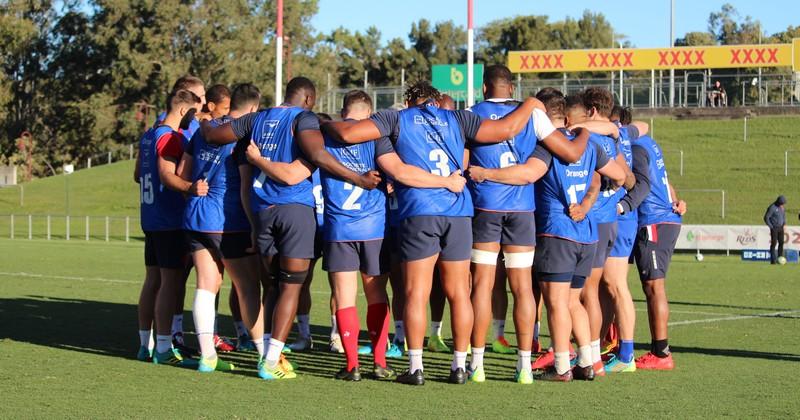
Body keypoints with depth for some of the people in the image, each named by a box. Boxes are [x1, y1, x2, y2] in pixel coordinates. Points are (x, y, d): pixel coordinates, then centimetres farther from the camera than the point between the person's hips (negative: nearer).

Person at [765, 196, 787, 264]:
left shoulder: (783, 207, 5)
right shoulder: (772, 208, -18)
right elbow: (766, 218, -15)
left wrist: (784, 224, 10)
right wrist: (771, 227, -14)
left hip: (781, 228, 7)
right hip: (774, 228, -7)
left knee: (781, 243, 3)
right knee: (774, 243, -7)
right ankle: (773, 260, -5)